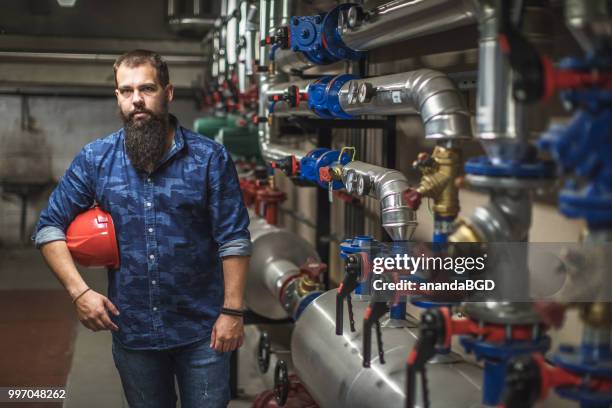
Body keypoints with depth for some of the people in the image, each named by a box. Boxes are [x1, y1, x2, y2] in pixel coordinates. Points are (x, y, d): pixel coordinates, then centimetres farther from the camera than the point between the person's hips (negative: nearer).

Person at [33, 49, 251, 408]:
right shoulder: (95, 159, -1)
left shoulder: (210, 158, -7)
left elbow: (234, 238, -7)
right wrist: (79, 292, -8)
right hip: (132, 332, 2)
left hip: (202, 330, -2)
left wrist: (233, 311, -11)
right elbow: (49, 228, 3)